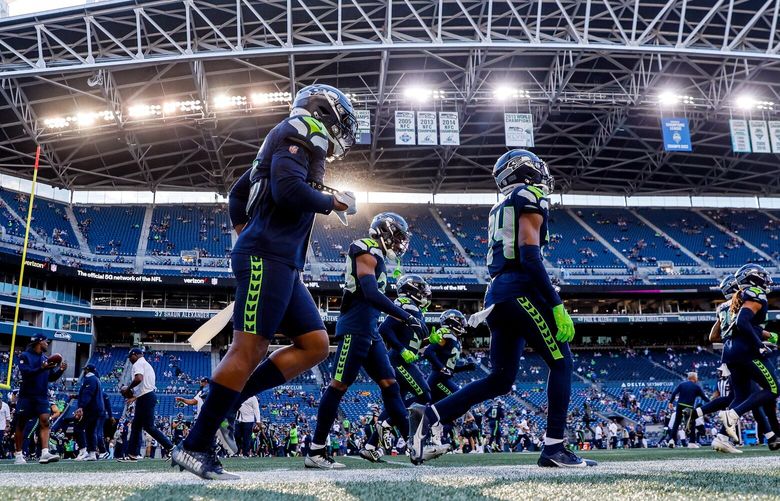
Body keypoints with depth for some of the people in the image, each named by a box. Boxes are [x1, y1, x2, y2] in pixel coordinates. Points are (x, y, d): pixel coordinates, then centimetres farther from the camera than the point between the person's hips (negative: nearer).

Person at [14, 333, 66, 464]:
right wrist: (42, 368, -30)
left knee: (44, 421, -12)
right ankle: (18, 455, 15)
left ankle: (44, 453, -21)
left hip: (42, 396, 4)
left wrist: (60, 370, -3)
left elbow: (51, 378, 14)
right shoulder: (25, 356, -3)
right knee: (21, 424, 4)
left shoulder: (45, 358, 13)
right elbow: (26, 372, -18)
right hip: (26, 395, -4)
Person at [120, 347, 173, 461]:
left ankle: (171, 448, -9)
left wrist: (128, 389, -11)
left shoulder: (138, 364, -7)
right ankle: (133, 454, 13)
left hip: (146, 398, -11)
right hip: (149, 395, 11)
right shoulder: (147, 365, 24)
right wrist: (134, 395, 18)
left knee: (148, 426, -9)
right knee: (136, 426, 12)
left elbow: (138, 378, -25)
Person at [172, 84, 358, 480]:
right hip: (267, 257, -10)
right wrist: (334, 202, -6)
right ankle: (195, 446, -5)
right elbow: (288, 190, -20)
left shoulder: (298, 149, 26)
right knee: (249, 349, -11)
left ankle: (224, 400, 4)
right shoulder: (295, 135, -1)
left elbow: (238, 193, 31)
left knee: (315, 345, 6)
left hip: (281, 264, 10)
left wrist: (244, 237, 30)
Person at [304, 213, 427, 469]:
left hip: (369, 331, 10)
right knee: (339, 385, -7)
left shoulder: (375, 256, 20)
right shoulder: (368, 253, -10)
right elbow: (371, 294, -23)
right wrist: (408, 317, -24)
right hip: (355, 328, -10)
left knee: (389, 384, 7)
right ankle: (315, 452, -2)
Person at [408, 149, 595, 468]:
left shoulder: (500, 209, 26)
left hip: (496, 294, 9)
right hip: (520, 290, -8)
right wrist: (557, 306, -16)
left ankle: (431, 415, -4)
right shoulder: (531, 199, -1)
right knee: (561, 363, 2)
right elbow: (530, 258, -13)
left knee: (500, 379, 8)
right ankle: (554, 448, 0)